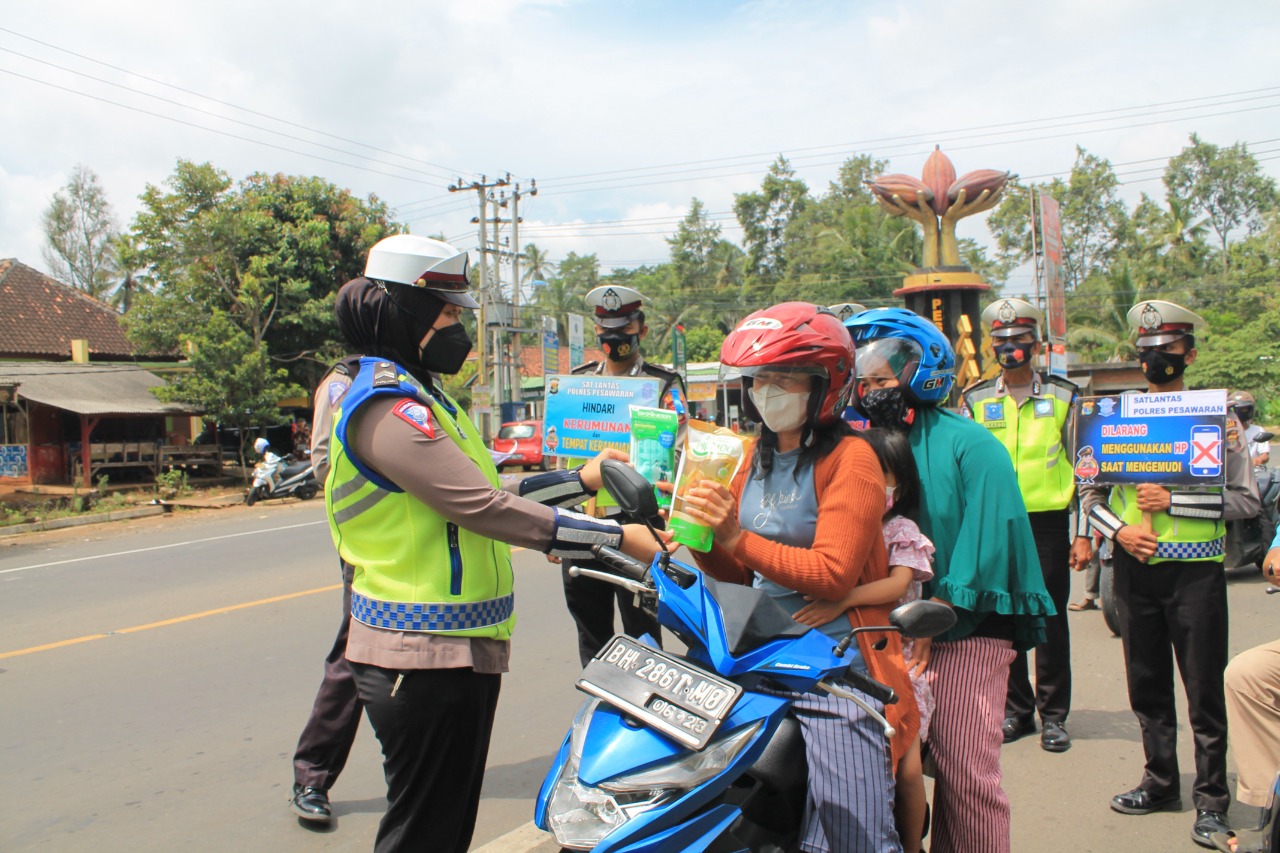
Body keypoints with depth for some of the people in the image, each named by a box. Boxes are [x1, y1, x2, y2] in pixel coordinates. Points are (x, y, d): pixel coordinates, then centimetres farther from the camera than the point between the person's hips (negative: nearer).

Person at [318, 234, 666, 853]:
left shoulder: (424, 397, 16)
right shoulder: (385, 406, -18)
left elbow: (481, 496, 16)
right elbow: (485, 507, -25)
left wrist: (579, 480, 16)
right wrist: (618, 536, -22)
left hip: (462, 651, 10)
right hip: (425, 658, -10)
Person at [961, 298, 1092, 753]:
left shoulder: (1063, 396, 5)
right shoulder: (975, 400, 8)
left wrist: (1084, 534, -1)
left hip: (1048, 521, -1)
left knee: (1051, 620, 3)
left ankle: (1054, 715, 15)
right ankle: (1017, 710, 20)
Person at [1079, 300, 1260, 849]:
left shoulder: (1217, 417, 0)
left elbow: (1245, 499, -6)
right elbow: (1089, 493, 11)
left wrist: (1173, 501, -16)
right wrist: (1119, 530, -7)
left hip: (1195, 567, -3)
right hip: (1135, 567, 3)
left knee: (1204, 689, 2)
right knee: (1146, 685, 12)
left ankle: (1211, 800, 14)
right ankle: (1160, 783, 27)